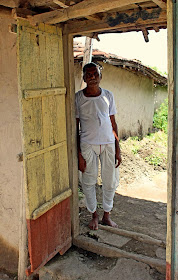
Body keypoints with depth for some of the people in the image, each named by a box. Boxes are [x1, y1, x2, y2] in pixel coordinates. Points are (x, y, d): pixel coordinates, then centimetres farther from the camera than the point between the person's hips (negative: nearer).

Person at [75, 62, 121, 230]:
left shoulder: (108, 96, 4)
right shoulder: (77, 98, -4)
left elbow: (113, 124, 7)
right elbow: (75, 127, -3)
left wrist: (117, 149, 3)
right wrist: (78, 155, -8)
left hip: (108, 143, 2)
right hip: (88, 145, -2)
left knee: (110, 181, 9)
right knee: (89, 182, 7)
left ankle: (106, 215, 29)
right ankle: (94, 215, 30)